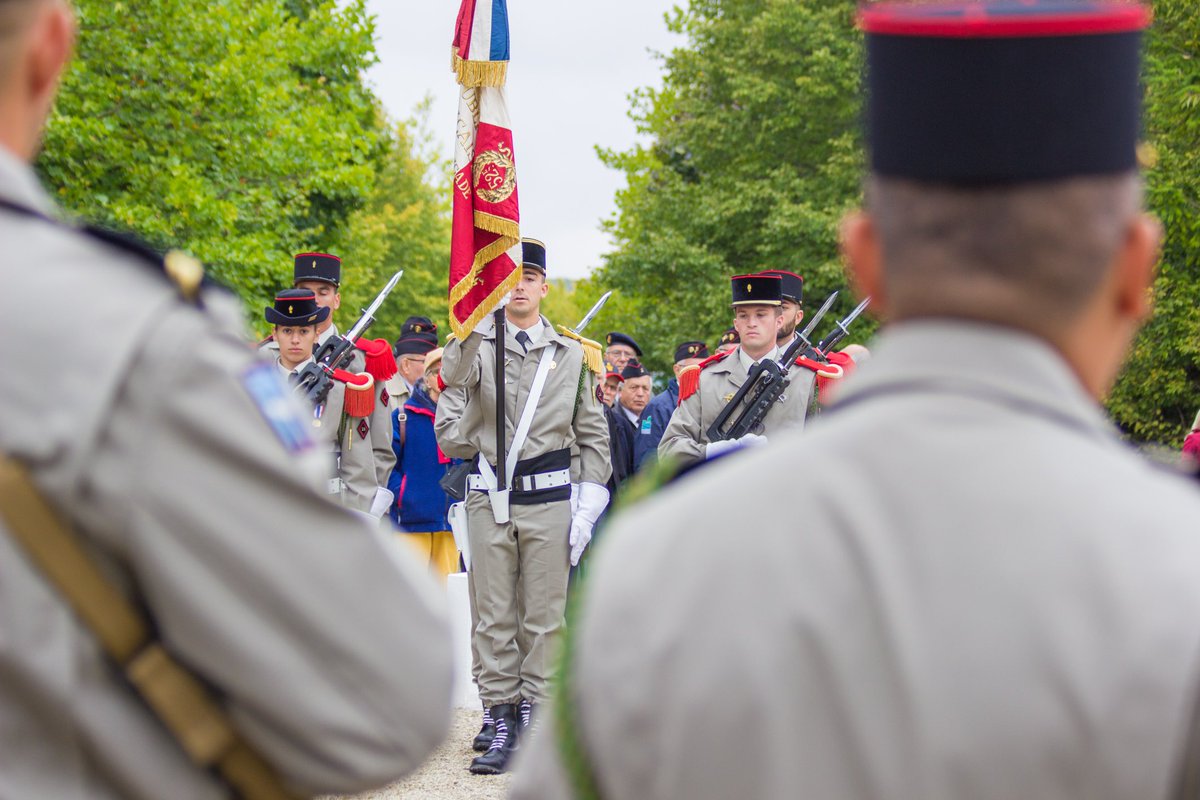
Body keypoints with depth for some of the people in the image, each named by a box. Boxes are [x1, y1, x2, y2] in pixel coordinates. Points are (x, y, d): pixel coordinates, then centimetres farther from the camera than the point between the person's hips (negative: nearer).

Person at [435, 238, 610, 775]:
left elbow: (593, 436, 11)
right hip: (489, 498, 0)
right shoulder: (478, 344, 6)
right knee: (493, 616, 2)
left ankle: (535, 721, 7)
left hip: (549, 499, 0)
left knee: (544, 617, 1)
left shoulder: (572, 353, 9)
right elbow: (455, 376, -20)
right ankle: (501, 725, 8)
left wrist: (587, 509, 2)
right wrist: (478, 317, -35)